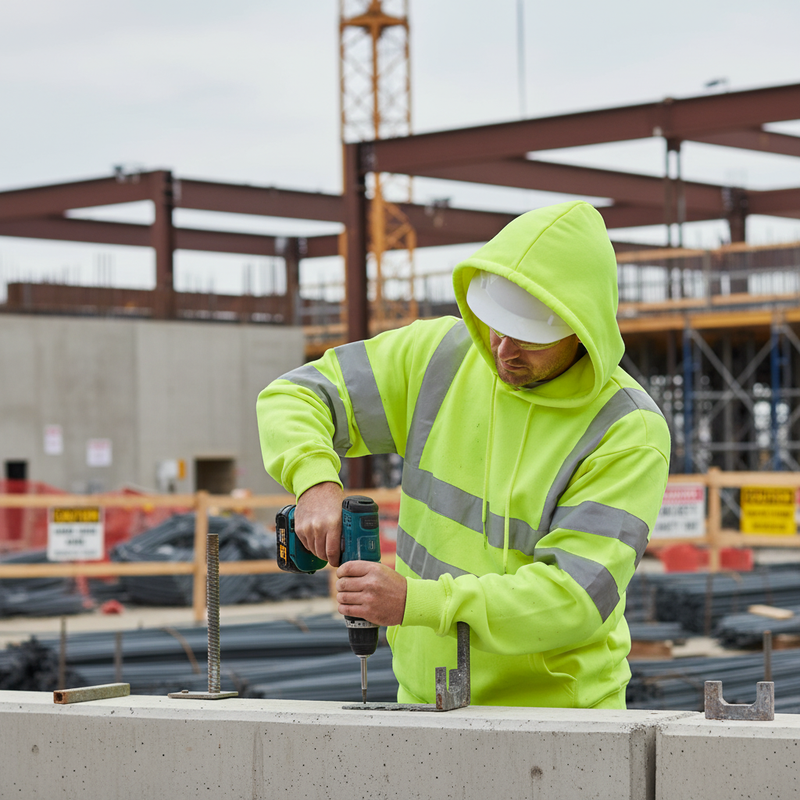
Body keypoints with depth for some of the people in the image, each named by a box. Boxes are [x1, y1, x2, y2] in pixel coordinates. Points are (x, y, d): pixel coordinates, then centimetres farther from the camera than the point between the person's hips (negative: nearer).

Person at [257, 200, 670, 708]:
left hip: (553, 710, -4)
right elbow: (294, 398, 6)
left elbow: (575, 599, -21)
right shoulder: (443, 354, -1)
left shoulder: (629, 434, -14)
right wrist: (316, 482, -16)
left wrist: (415, 602, -28)